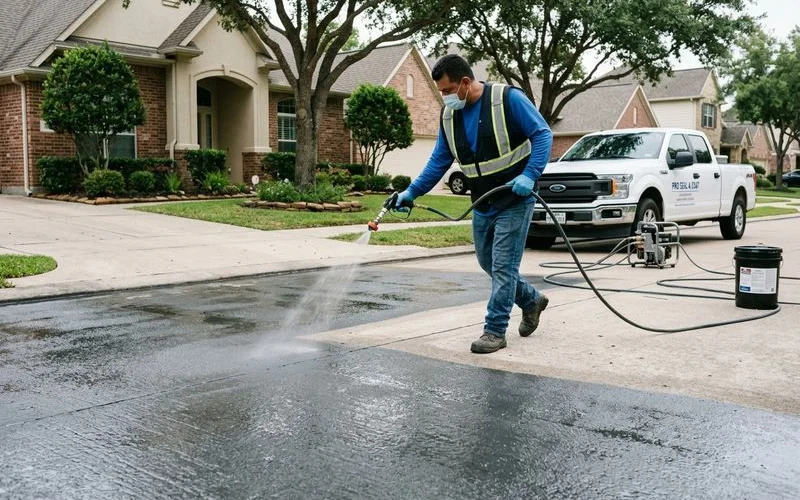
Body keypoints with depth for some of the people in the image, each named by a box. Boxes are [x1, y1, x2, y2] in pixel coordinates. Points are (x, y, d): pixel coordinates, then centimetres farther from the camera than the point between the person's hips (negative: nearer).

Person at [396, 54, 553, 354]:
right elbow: (439, 161, 8)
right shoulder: (449, 115, 4)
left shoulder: (508, 99, -15)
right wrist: (413, 191, -1)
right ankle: (531, 301, 36)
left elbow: (543, 134, -15)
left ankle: (495, 331, 3)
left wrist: (529, 175, -26)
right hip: (482, 204, 7)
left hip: (515, 200, -7)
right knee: (488, 262, 14)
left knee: (502, 266, -7)